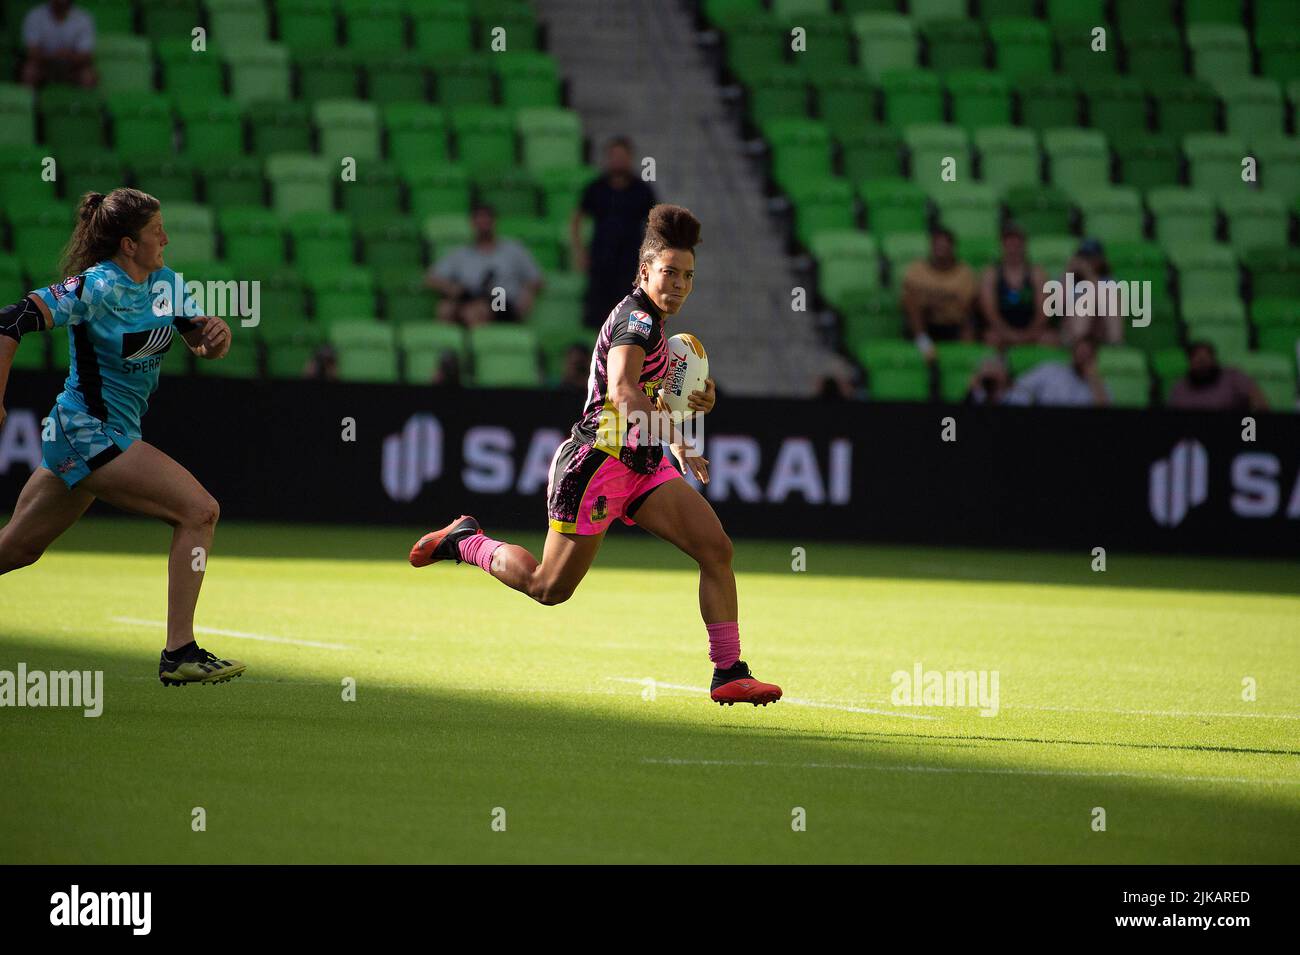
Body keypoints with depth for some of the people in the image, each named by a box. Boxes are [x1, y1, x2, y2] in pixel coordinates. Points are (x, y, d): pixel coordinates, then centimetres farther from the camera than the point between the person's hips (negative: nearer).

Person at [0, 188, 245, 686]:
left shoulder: (163, 282, 7)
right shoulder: (97, 287, -17)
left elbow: (203, 344, 12)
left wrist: (216, 334, -12)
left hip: (77, 439, 9)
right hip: (92, 434, -9)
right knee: (199, 511, -15)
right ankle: (179, 653, -15)